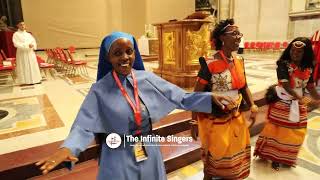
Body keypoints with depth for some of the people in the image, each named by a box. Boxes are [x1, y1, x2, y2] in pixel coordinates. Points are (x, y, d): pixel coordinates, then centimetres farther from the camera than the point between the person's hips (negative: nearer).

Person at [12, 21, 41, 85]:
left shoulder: (28, 34, 16)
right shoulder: (16, 34, -1)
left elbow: (33, 41, 13)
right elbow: (16, 44, -13)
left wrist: (33, 46, -10)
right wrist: (27, 45, -21)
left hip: (30, 53, 6)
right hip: (22, 53, -5)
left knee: (33, 66, 6)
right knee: (24, 67, -5)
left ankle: (35, 79, 12)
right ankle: (26, 81, -2)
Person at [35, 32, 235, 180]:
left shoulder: (147, 78, -6)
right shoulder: (100, 90, -13)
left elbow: (180, 97, -5)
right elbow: (84, 126, -17)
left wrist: (210, 98, -17)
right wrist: (67, 148, -36)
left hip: (149, 153, 3)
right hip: (118, 158, -2)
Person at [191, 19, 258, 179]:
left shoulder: (239, 61, 0)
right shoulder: (210, 64, -21)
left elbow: (243, 87, 12)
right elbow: (197, 95, -18)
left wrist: (252, 105, -2)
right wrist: (194, 122, -15)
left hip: (235, 117, 7)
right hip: (214, 119, -7)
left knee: (235, 153, 24)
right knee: (214, 155, 13)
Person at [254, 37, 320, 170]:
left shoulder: (308, 68, 0)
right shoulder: (284, 64, -17)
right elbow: (285, 84, -25)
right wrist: (299, 98, -32)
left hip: (298, 104, 6)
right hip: (282, 103, -6)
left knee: (295, 132, 16)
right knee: (278, 131, 5)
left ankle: (288, 157, 38)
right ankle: (275, 157, 24)